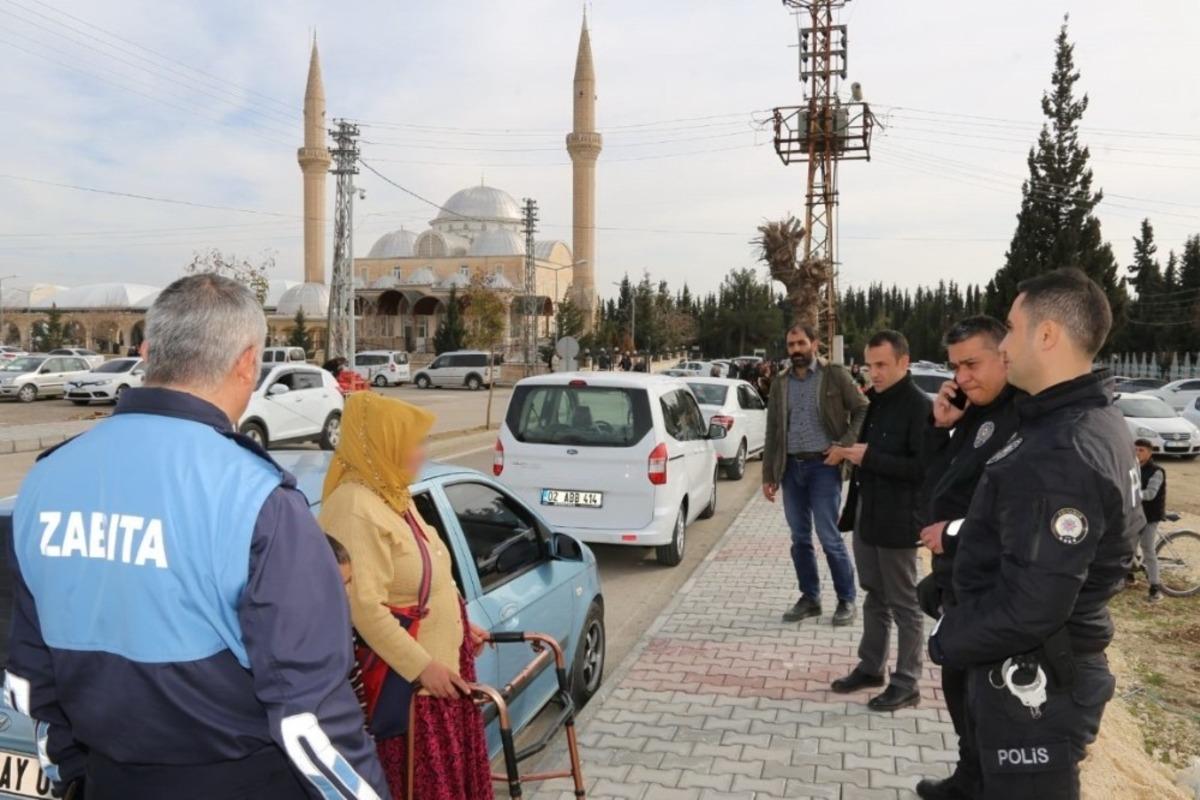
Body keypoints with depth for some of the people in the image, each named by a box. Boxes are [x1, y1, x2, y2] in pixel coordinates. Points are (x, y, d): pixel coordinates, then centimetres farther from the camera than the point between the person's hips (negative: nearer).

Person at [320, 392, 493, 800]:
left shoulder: (392, 493, 8)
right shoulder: (356, 509, -24)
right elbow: (365, 608, -28)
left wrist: (461, 626, 20)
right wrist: (421, 667, -24)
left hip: (443, 659, 9)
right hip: (407, 676, -9)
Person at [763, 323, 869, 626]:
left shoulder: (835, 375, -2)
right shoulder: (780, 384, 11)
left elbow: (863, 410, -3)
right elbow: (772, 432, 12)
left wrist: (844, 445, -15)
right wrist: (768, 475, 8)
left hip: (823, 465, -4)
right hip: (791, 467, 5)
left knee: (829, 537, -3)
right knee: (800, 538, 9)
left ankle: (846, 600, 13)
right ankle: (809, 598, 21)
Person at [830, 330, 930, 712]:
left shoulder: (919, 406, -17)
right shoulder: (875, 401, 10)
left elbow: (923, 468, -23)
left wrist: (869, 458, -24)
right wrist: (853, 451, 5)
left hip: (896, 520, -8)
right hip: (866, 513, 8)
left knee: (903, 604, 4)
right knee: (874, 596, 18)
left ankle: (907, 683, 14)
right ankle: (871, 667, 31)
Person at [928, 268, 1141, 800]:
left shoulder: (1061, 455, -28)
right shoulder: (1095, 422, 6)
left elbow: (1031, 607, -30)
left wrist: (947, 640, -14)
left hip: (1033, 684, -10)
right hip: (1053, 668, 10)